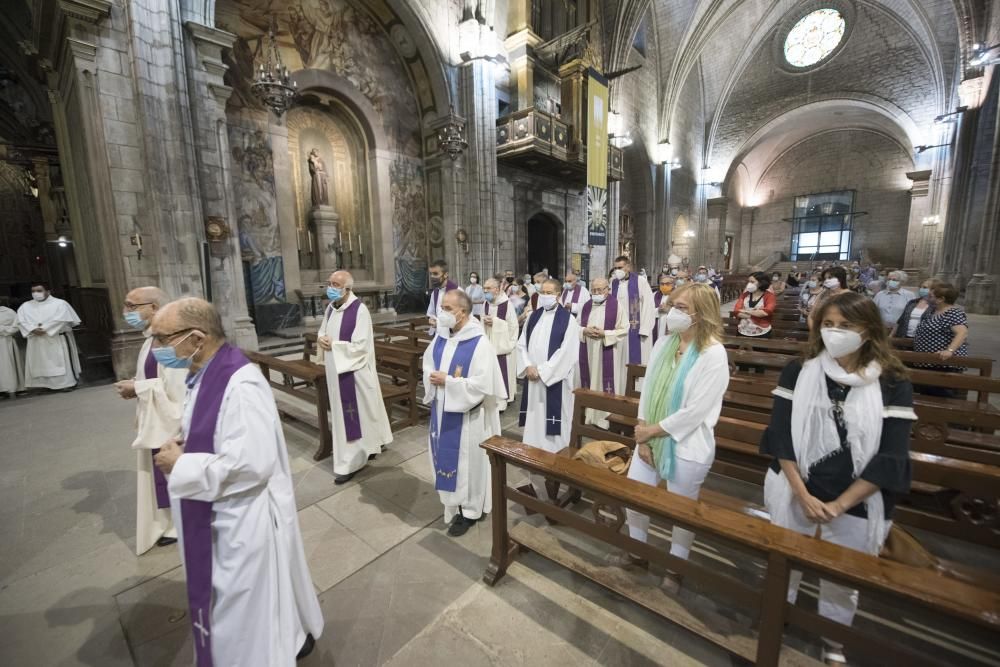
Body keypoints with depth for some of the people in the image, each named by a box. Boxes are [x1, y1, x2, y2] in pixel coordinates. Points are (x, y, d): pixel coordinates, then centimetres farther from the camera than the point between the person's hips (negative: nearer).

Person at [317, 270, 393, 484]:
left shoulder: (359, 310, -18)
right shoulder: (331, 308, 7)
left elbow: (360, 346, -21)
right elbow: (323, 332, 19)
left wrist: (333, 345, -16)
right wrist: (321, 340, -4)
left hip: (354, 371, -8)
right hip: (336, 370, 8)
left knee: (355, 414, 3)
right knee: (343, 413, 18)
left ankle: (351, 463, 16)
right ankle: (371, 444, 36)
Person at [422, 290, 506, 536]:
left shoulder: (479, 343, -19)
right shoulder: (440, 337, 2)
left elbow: (482, 385, -22)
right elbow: (428, 367, 8)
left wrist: (448, 382, -21)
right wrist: (435, 379, -15)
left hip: (467, 415, -6)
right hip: (442, 411, 7)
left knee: (468, 460, 9)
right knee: (447, 457, 18)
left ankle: (470, 510, 29)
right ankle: (455, 504, 40)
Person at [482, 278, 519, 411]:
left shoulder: (507, 304, -13)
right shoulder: (486, 304, 7)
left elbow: (513, 325, -13)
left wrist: (495, 321, -18)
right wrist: (484, 321, -6)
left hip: (503, 344, -6)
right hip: (490, 343, 6)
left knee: (503, 372, -2)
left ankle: (503, 400, 10)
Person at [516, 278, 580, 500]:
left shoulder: (567, 319, -6)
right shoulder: (533, 317, 10)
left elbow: (567, 352, -14)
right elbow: (521, 344, 9)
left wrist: (542, 371, -16)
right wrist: (528, 366, -8)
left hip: (555, 380, -5)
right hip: (533, 379, 5)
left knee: (552, 424, 1)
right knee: (534, 423, 12)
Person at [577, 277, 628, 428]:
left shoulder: (616, 305, -5)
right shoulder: (586, 306, 9)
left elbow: (624, 330, -7)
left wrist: (604, 334, -18)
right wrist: (585, 331, -9)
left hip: (608, 353, -4)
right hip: (588, 352, 4)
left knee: (606, 384, -1)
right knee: (589, 383, 10)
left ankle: (607, 417, 10)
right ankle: (589, 415, 22)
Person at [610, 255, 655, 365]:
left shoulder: (641, 282, -5)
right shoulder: (613, 284, 8)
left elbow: (648, 306, -8)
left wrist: (644, 329, -12)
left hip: (636, 329, -4)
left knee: (637, 360, 2)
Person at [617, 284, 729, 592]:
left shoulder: (713, 354, -18)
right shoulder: (664, 344, 0)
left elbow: (695, 411, -20)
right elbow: (647, 389, 1)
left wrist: (651, 431, -13)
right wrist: (642, 434, -5)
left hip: (686, 447, -6)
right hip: (650, 438, 6)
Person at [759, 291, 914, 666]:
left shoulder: (893, 386, -8)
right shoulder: (798, 372, -6)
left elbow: (890, 457, -11)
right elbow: (781, 435, -7)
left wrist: (840, 504, -15)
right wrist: (802, 494, -13)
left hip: (856, 505, 0)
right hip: (794, 494, 1)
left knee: (842, 580, 17)